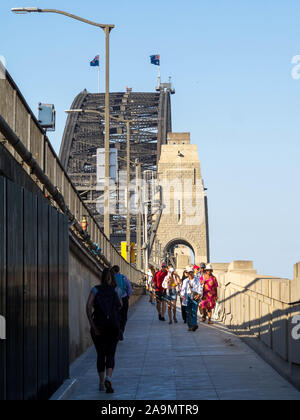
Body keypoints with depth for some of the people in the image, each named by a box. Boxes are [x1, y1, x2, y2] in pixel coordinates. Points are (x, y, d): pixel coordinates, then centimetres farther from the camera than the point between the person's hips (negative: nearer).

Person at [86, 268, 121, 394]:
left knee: (100, 354, 15)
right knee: (110, 354, -3)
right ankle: (108, 378, -27)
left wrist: (92, 324, -12)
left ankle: (102, 382, 18)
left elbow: (88, 305, -12)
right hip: (114, 325, -1)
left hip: (98, 325, 1)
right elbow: (120, 306, 13)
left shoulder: (96, 290, 2)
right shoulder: (116, 290, 3)